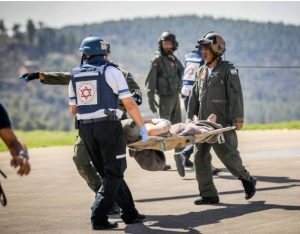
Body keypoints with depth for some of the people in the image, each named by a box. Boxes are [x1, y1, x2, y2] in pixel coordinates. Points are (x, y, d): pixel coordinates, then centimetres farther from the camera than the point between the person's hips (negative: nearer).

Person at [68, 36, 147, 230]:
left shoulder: (75, 76, 11)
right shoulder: (110, 71, -3)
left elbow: (73, 110, 15)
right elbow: (129, 104, -7)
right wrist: (143, 127, 1)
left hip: (85, 128, 5)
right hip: (108, 126, -5)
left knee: (109, 173, 15)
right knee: (114, 173, 2)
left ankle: (130, 213, 20)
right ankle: (99, 217, -9)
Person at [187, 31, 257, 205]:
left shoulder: (228, 70, -6)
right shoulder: (202, 71, 15)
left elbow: (236, 95, -11)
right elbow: (195, 95, 19)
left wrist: (238, 118, -17)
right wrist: (190, 116, 15)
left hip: (223, 124, -7)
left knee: (228, 155, -4)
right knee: (200, 158, 2)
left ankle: (247, 180, 21)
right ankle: (208, 194, 7)